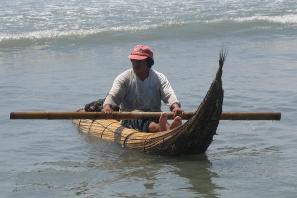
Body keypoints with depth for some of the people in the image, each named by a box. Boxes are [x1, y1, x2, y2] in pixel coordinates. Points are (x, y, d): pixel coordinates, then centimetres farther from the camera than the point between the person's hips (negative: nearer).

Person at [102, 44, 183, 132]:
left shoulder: (159, 78, 6)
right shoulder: (124, 78, 4)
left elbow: (169, 95, -8)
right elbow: (113, 95, -6)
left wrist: (176, 106, -32)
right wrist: (107, 106, -31)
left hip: (154, 116, 1)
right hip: (130, 118, -1)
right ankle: (160, 128, -68)